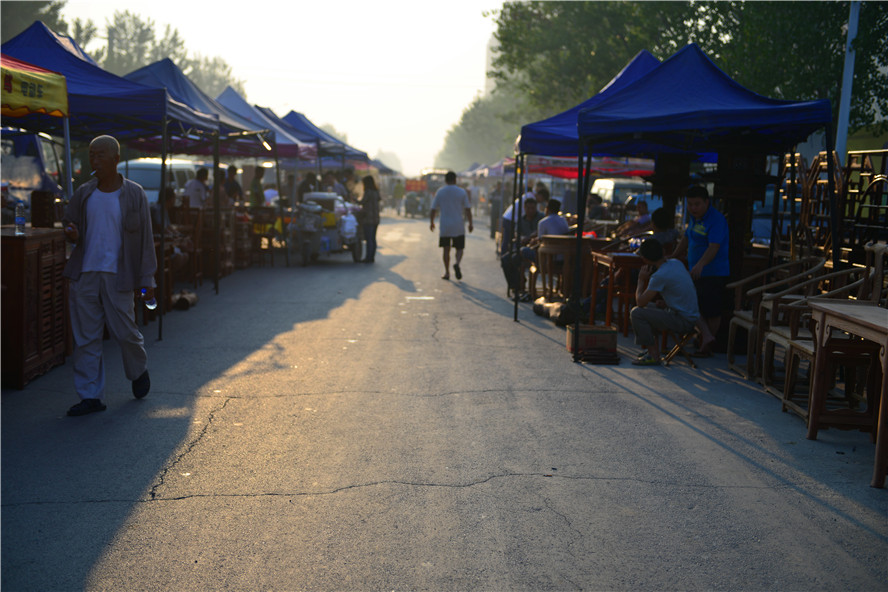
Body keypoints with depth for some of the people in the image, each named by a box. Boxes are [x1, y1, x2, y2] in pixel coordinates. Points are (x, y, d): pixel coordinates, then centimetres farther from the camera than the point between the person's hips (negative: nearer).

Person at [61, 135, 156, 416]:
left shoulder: (134, 194, -1)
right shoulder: (83, 193, 8)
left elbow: (145, 238, -1)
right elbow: (69, 222, 21)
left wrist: (147, 279, -5)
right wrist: (71, 234, -6)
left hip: (117, 275, -3)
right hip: (84, 274, 4)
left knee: (124, 331, 0)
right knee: (85, 336, 2)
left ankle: (139, 371, 32)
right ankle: (90, 396, 10)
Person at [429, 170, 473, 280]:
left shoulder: (439, 192, 2)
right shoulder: (462, 192, 0)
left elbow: (433, 209, 3)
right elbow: (467, 209, -1)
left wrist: (432, 222, 17)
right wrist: (470, 224, 7)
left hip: (444, 226, 1)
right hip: (458, 226, -1)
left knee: (446, 249, 8)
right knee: (460, 248, 9)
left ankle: (447, 272, 7)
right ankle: (457, 263, -19)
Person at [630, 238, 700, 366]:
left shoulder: (659, 276, -20)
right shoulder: (676, 263, 5)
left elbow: (640, 302, -15)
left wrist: (641, 280, -1)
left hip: (684, 322, -9)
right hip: (692, 316, 9)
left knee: (636, 313, -11)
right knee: (649, 307, 24)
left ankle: (653, 355, -6)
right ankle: (654, 348, 19)